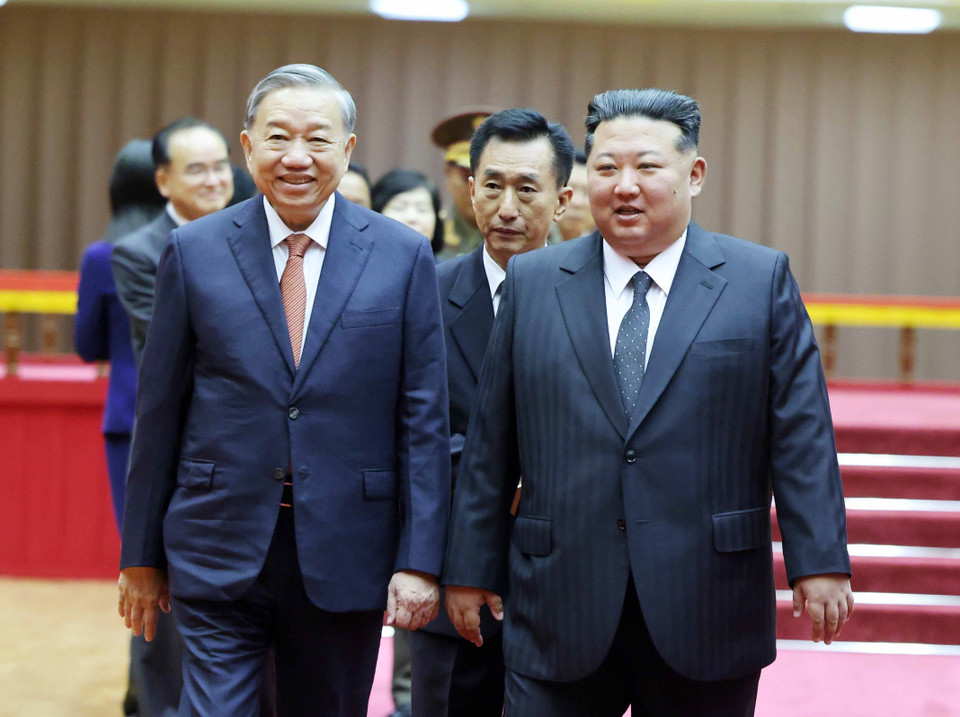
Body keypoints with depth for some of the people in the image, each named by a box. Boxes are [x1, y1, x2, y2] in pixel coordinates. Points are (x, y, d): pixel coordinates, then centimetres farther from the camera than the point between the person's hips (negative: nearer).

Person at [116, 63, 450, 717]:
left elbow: (424, 420, -1)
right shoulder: (193, 252, 1)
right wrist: (141, 556, 5)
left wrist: (420, 562, -6)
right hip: (219, 555, 0)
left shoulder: (403, 257, 0)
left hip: (346, 561, 1)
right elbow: (159, 411, 4)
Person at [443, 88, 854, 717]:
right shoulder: (532, 283, 8)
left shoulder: (761, 280, 4)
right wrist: (472, 569, 7)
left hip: (706, 617, -1)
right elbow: (490, 445, 8)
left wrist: (821, 563, -8)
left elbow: (800, 434, -1)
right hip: (559, 612, 1)